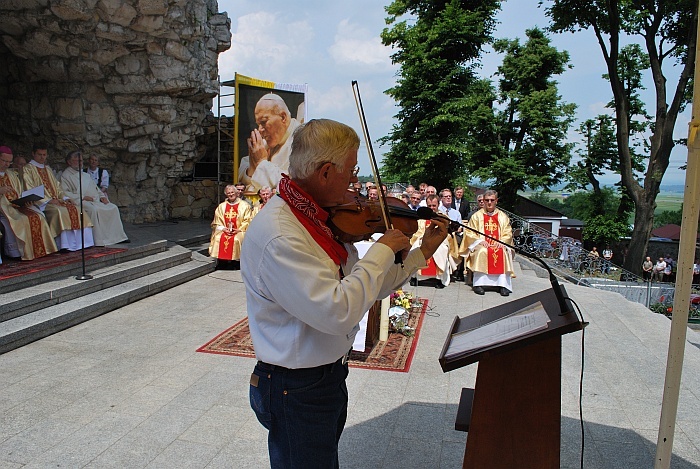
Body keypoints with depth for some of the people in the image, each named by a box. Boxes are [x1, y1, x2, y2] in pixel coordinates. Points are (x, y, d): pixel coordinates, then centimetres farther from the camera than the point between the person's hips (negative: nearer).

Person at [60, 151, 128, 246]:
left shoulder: (86, 175, 29)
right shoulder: (65, 176, 5)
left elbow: (96, 188, 29)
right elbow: (64, 193, -9)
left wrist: (102, 196, 6)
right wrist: (82, 197, -16)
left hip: (96, 201, 8)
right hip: (81, 202, -8)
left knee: (113, 208, -11)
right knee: (93, 209, -37)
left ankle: (117, 236, -12)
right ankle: (99, 240, -36)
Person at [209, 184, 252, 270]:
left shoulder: (245, 205, 5)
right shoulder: (221, 206, 17)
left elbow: (247, 221, -2)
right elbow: (217, 222, 12)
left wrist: (238, 230, -13)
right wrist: (223, 228, -7)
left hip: (239, 231, -3)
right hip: (224, 230, 3)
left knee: (236, 239, -33)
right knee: (218, 238, -25)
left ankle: (235, 266, -23)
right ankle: (221, 266, -16)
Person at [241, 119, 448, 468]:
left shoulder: (322, 219, 0)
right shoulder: (278, 236, -29)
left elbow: (366, 287, 7)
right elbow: (338, 312, -35)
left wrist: (423, 252, 9)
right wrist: (382, 250, -25)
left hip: (331, 372, 9)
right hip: (297, 390, -9)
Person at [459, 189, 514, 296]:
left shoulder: (503, 217, 15)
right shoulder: (476, 216, 11)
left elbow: (508, 234, 9)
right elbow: (469, 233, 4)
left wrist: (501, 242, -12)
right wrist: (480, 241, -13)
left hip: (499, 245, 1)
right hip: (481, 245, -1)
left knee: (504, 253, -31)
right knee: (481, 252, -35)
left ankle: (503, 284, -31)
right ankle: (478, 283, -32)